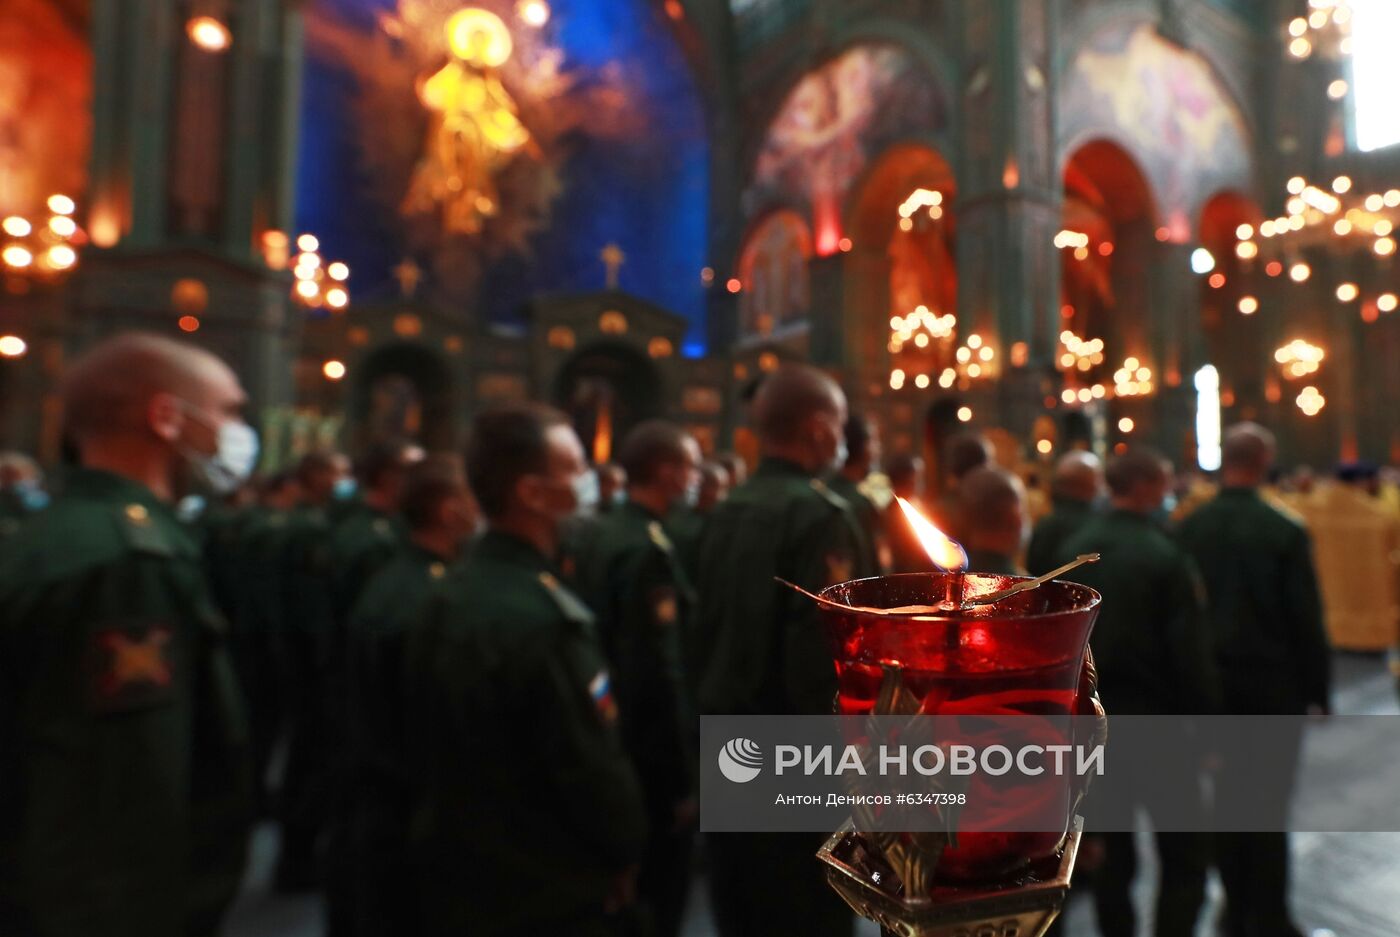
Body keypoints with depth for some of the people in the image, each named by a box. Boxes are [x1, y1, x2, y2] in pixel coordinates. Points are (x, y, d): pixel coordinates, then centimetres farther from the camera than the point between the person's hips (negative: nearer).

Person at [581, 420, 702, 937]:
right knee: (659, 894, 9)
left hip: (617, 739, 9)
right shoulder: (649, 548, -22)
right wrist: (684, 776, -17)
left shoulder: (608, 533, 5)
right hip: (654, 752, -9)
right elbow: (661, 670, -24)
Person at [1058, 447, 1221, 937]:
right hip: (1154, 718, -5)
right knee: (1184, 854, 9)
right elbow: (1192, 652, -14)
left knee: (1112, 850, 16)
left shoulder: (1070, 550, 2)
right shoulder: (1165, 554, -14)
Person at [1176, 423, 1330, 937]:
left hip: (1212, 682, 2)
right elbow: (1307, 620, -9)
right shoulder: (1286, 531, -12)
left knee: (1226, 798, 14)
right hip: (1272, 683, -2)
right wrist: (1317, 690, 2)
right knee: (1269, 805, 7)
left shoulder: (1188, 529, -6)